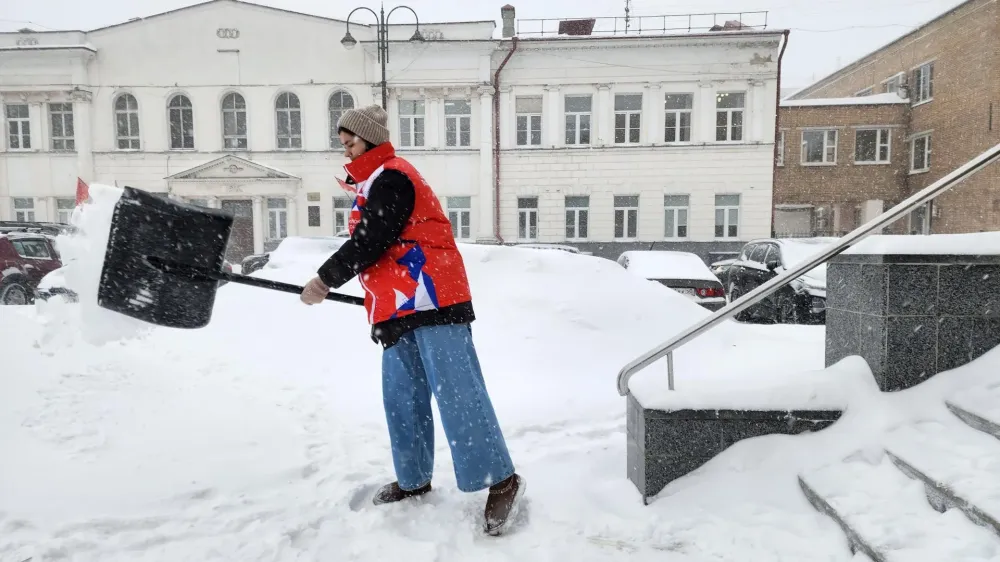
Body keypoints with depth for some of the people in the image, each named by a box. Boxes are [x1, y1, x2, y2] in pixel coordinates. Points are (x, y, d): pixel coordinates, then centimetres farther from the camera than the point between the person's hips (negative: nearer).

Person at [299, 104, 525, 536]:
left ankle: (501, 481, -2)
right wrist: (382, 299, 20)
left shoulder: (390, 178, -8)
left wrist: (324, 280, -8)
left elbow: (368, 243, -16)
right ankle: (414, 480, 24)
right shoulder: (373, 183, 24)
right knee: (401, 399, 12)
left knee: (457, 394, -10)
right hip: (399, 309, 10)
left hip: (431, 301, -10)